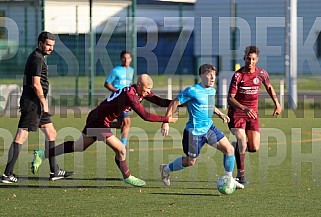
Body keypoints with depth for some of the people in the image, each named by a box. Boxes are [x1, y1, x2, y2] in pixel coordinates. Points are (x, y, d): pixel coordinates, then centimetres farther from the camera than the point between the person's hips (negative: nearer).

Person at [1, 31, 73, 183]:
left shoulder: (35, 57, 19)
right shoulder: (37, 59, -13)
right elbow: (36, 84, -19)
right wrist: (44, 103, -13)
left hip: (36, 104, 11)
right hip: (33, 103, -11)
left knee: (51, 133, 14)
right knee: (21, 136, -10)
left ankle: (54, 171, 19)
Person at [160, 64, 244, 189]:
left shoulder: (212, 91, 7)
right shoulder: (192, 91, -16)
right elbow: (175, 103, -11)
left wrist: (220, 114, 14)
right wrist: (166, 122, -13)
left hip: (209, 127, 7)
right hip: (195, 131, -7)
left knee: (229, 149, -4)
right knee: (190, 161, 5)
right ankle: (166, 169, 30)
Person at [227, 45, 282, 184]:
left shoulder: (262, 74, -2)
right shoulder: (238, 75, -15)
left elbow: (269, 87, 20)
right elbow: (230, 98, -18)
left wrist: (277, 104, 16)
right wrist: (244, 108, -33)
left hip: (252, 114, 4)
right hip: (236, 113, -4)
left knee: (254, 148, -4)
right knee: (242, 142, -20)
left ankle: (237, 147, 31)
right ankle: (240, 175, -8)